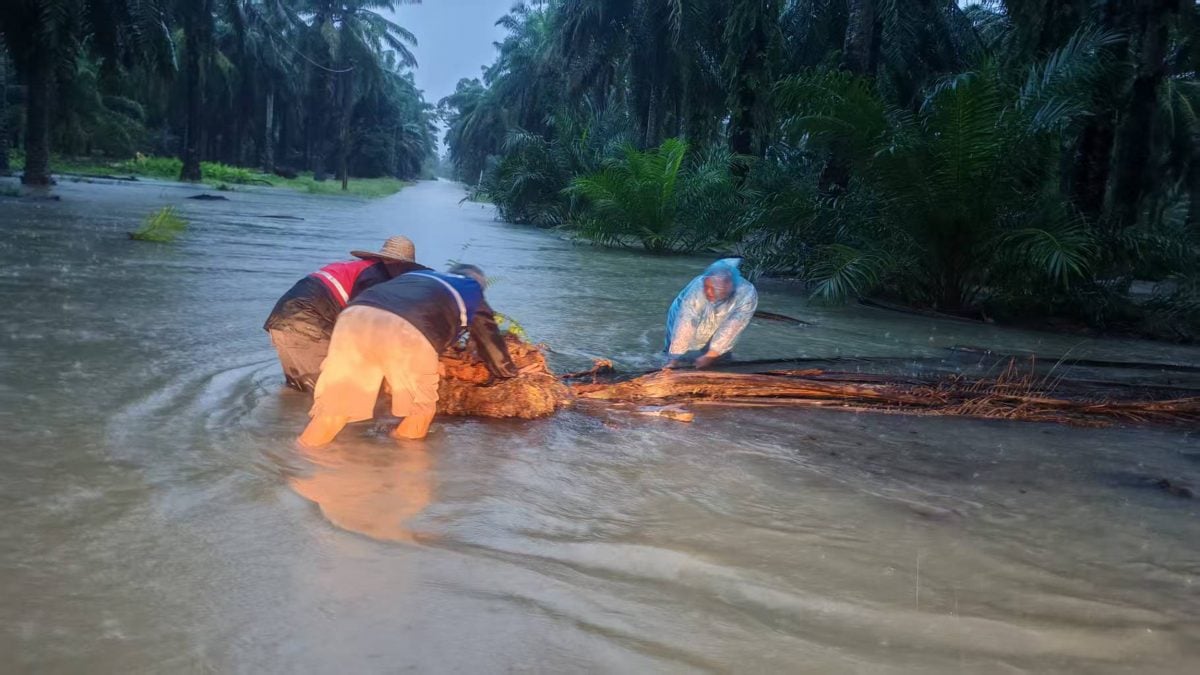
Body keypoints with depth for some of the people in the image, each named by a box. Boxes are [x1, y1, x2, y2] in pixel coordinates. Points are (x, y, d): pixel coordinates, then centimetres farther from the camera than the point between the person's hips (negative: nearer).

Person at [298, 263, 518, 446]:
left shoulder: (417, 276, 44)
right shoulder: (473, 298, 33)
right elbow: (491, 346, 41)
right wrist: (510, 373, 61)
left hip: (355, 317, 5)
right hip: (409, 332, -4)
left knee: (334, 407, 12)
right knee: (420, 410, 20)